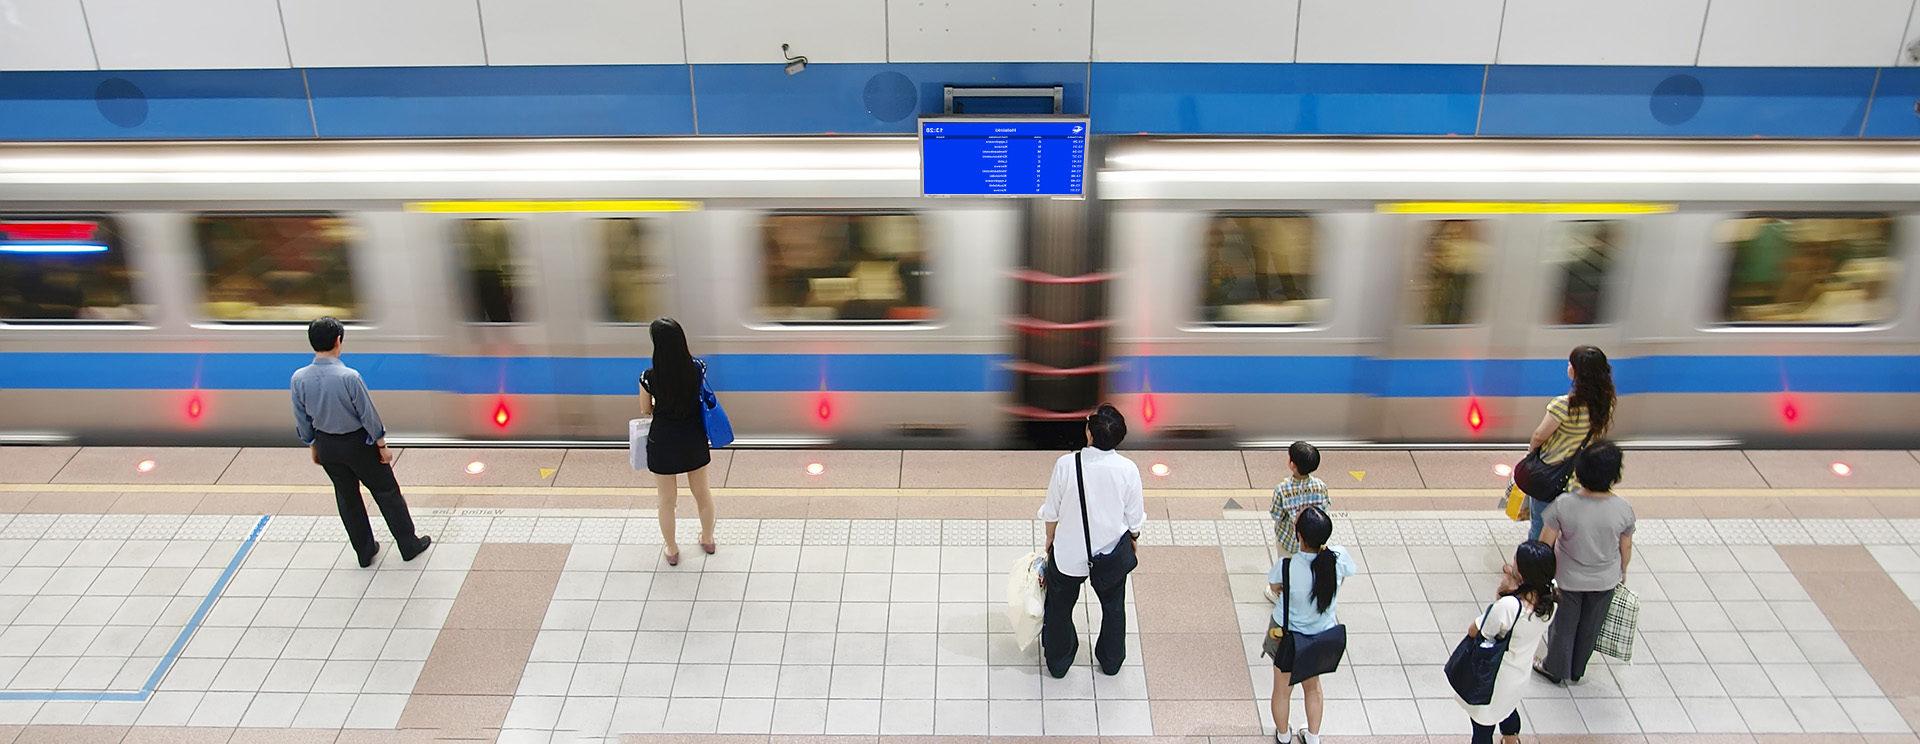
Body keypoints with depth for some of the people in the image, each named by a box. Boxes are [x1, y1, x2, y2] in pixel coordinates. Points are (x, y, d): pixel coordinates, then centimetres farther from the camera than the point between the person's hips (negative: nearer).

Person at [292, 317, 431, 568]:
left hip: (325, 445, 5)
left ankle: (365, 551, 31)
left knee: (346, 496, 20)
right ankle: (409, 545, 23)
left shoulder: (299, 378, -13)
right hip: (357, 443, -5)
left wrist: (313, 447, 15)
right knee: (386, 491, 12)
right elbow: (368, 414, -18)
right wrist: (382, 445, -5)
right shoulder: (349, 376, -28)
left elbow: (302, 420, 0)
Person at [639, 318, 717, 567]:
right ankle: (708, 540, 43)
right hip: (694, 438, 3)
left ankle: (671, 550, 35)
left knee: (667, 500, 18)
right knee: (702, 492, 24)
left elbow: (645, 411, -5)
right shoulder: (697, 368, -16)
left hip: (663, 441, -2)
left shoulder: (650, 378, -23)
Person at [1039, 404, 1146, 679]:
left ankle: (1058, 663, 44)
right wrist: (1132, 541, 13)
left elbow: (1051, 512, -11)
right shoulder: (1128, 469, -22)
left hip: (1069, 551, -1)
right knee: (1113, 607, 28)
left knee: (1060, 607, 25)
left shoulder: (1066, 465, -25)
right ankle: (1111, 661, 47)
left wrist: (1050, 538, 9)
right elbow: (1135, 517, -8)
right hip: (1112, 553, 1)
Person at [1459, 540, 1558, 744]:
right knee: (1509, 712, 36)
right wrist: (1509, 594, -21)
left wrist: (1504, 592, -22)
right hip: (1518, 678, 7)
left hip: (1491, 684, -6)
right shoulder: (1548, 601, -19)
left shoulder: (1508, 606, -39)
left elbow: (1473, 632, -22)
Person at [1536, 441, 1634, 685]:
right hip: (1605, 581, 1)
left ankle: (1555, 669, 40)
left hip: (1569, 579, -1)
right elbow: (1626, 548, -7)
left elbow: (1545, 544, -17)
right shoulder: (1623, 509, -23)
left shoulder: (1563, 504, -27)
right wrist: (1622, 571, 13)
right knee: (1590, 627, 24)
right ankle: (1577, 670, 44)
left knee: (1565, 624, 22)